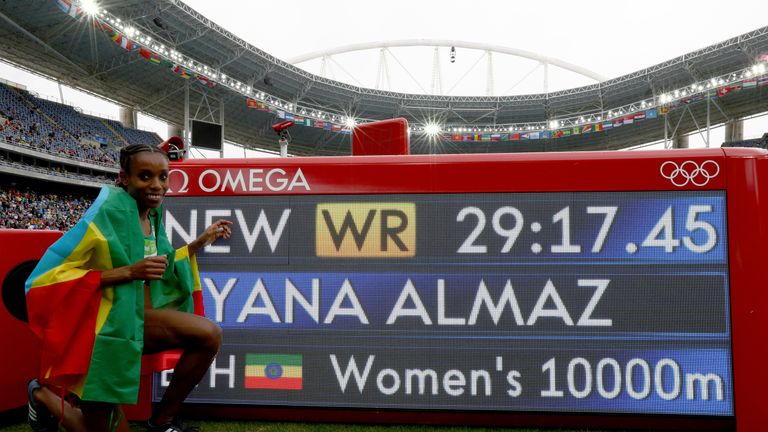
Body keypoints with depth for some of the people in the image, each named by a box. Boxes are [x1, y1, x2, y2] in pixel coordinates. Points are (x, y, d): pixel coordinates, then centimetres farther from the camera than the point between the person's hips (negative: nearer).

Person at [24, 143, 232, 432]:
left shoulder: (150, 214, 2)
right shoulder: (108, 213, -21)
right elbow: (41, 279, -23)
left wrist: (200, 242, 10)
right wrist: (128, 272, -29)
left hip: (136, 318, 6)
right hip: (104, 326, -6)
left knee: (210, 335, -15)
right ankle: (43, 395, 33)